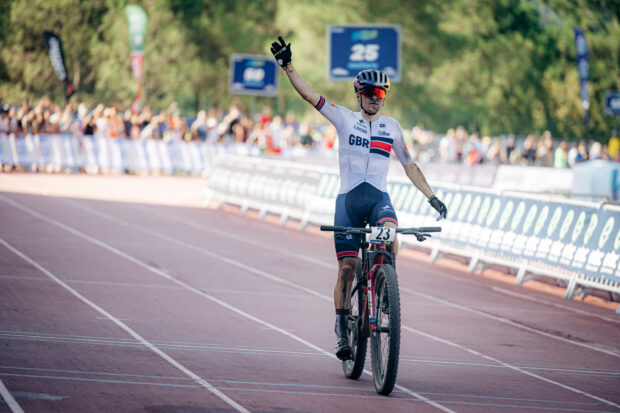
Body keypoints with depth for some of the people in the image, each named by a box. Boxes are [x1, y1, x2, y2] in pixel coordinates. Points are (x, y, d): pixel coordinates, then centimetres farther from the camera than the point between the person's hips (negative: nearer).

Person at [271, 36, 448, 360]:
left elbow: (409, 165, 18)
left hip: (379, 197, 1)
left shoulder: (391, 127, 12)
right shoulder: (344, 119, 6)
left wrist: (432, 196, 13)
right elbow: (308, 94, -2)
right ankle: (342, 331, 6)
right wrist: (287, 66, -12)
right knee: (347, 267, -5)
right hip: (348, 198, -1)